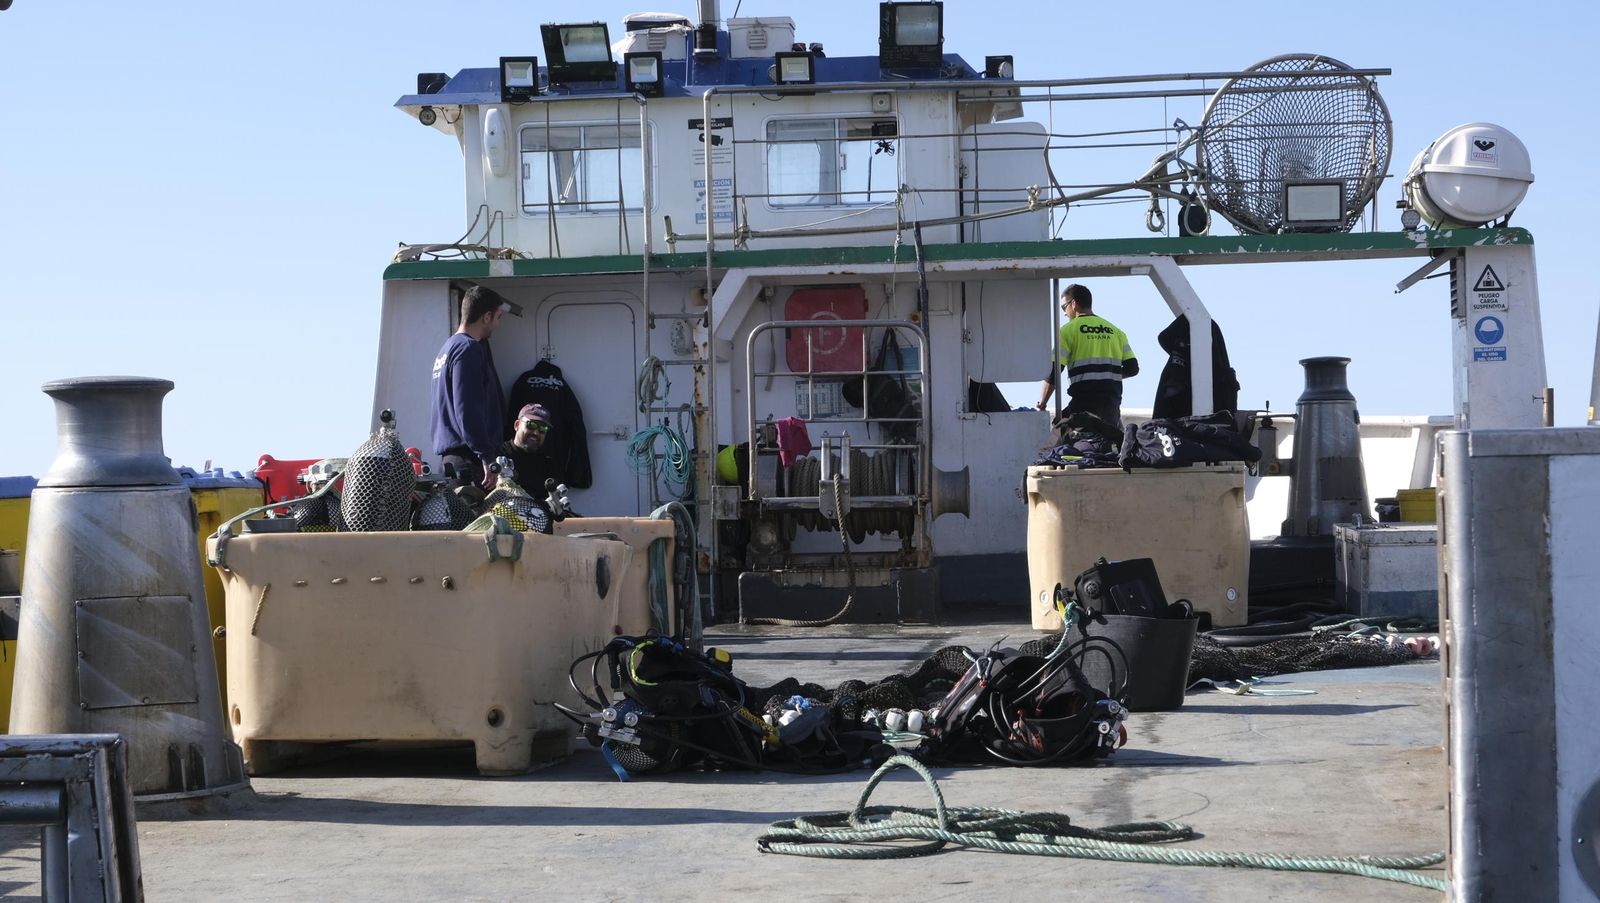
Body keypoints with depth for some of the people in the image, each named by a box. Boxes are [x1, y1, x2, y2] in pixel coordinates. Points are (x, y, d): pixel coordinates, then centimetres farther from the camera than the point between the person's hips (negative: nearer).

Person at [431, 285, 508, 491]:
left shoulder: (448, 347, 20)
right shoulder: (467, 349, -11)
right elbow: (468, 411, -20)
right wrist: (487, 458, -21)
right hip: (469, 459, -10)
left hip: (450, 455, 10)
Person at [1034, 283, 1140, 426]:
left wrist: (1041, 404, 3)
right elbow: (1132, 368, 10)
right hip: (1112, 403, 5)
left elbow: (1053, 371, -5)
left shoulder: (1068, 330, 1)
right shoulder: (1116, 331, 16)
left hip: (1084, 402, -5)